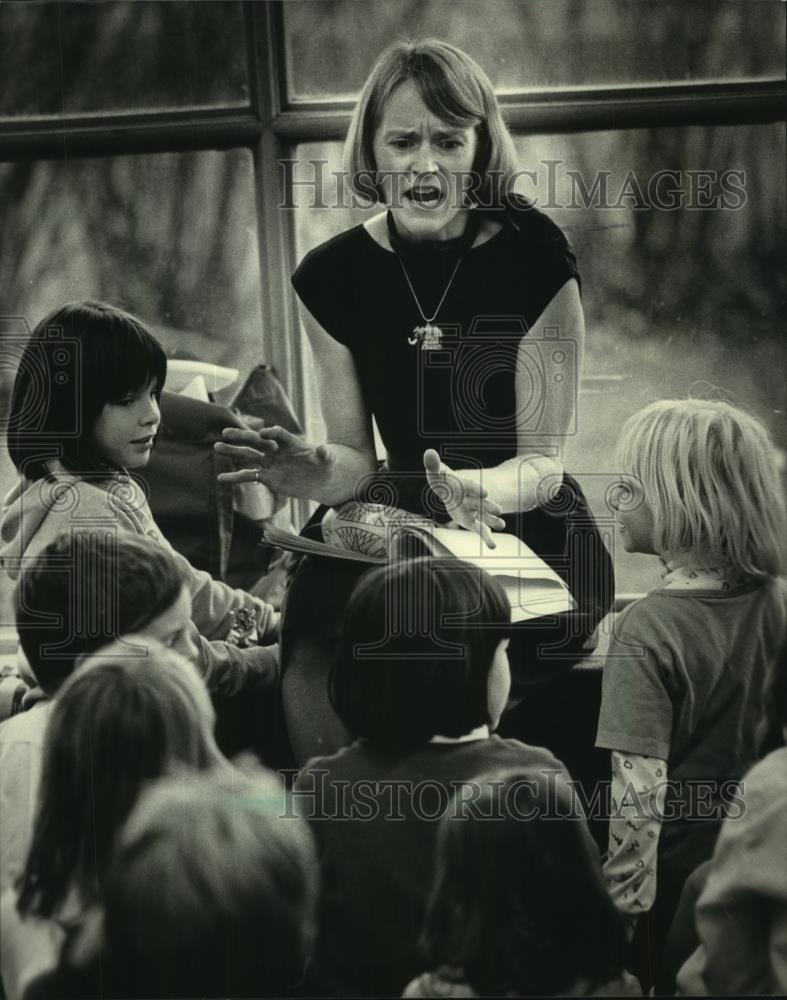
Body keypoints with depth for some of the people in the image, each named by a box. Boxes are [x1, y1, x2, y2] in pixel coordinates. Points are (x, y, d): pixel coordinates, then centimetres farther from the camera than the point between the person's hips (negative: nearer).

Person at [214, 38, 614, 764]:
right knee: (310, 673, -26)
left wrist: (477, 492, -31)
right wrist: (314, 472, -19)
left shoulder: (535, 260, -9)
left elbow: (542, 462, -9)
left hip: (527, 541, -3)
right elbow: (356, 457, 6)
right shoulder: (334, 276, 1)